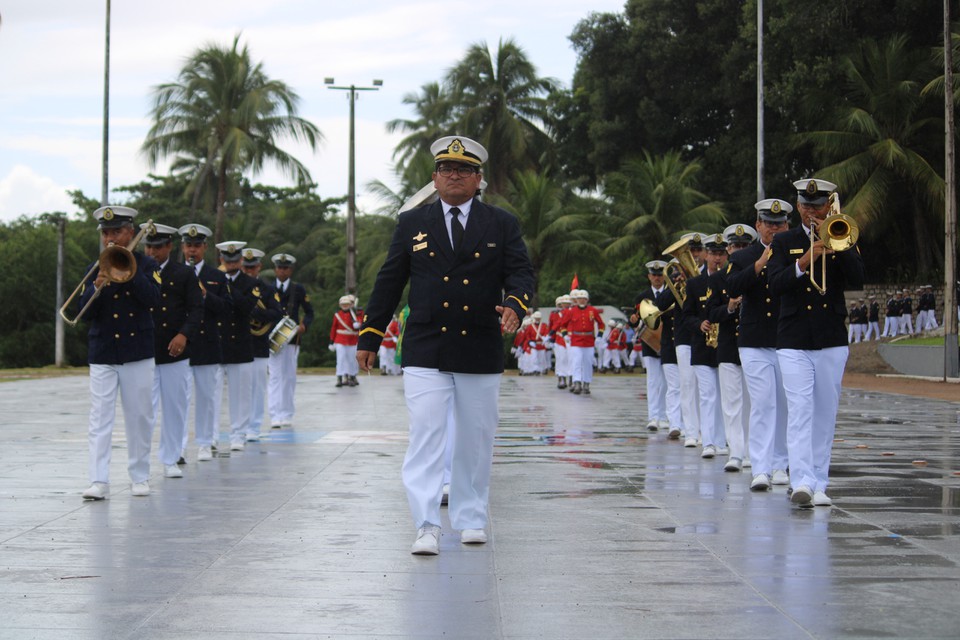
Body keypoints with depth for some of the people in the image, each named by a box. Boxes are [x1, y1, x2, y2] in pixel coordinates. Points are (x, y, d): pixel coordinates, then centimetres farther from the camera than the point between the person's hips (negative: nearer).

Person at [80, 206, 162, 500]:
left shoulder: (146, 265, 3)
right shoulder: (95, 269, 8)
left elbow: (153, 297, -14)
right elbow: (85, 312, 0)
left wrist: (126, 270, -18)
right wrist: (97, 286, -17)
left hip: (137, 353, -1)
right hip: (102, 354, 1)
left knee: (140, 417, 5)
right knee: (100, 418, -7)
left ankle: (140, 476, 15)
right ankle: (99, 481, -11)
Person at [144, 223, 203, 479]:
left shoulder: (184, 274, 5)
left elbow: (196, 309, 0)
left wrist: (184, 334, -14)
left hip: (175, 352, 1)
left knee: (175, 409, 6)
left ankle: (170, 460, 17)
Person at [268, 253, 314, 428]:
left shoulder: (298, 289, 6)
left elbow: (309, 312, 8)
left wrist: (304, 325, -11)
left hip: (292, 339, 1)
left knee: (289, 377, 6)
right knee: (275, 377, -7)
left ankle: (286, 415, 15)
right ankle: (275, 416, -12)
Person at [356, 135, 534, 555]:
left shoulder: (502, 225, 6)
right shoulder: (412, 224, 8)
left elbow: (521, 273, -2)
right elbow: (389, 282, 10)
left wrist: (514, 307, -24)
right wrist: (369, 337, 9)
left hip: (481, 352, 1)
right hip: (424, 354, -1)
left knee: (475, 441, 9)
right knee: (425, 438, -11)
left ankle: (471, 520, 22)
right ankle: (427, 528, -15)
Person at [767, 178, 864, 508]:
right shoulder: (784, 242, 8)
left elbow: (857, 280, -6)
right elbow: (776, 283, -7)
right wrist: (804, 262, -22)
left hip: (832, 342, 2)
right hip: (793, 342, -1)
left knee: (825, 415, 5)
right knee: (799, 411, -14)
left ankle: (818, 485, 10)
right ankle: (801, 483, -23)